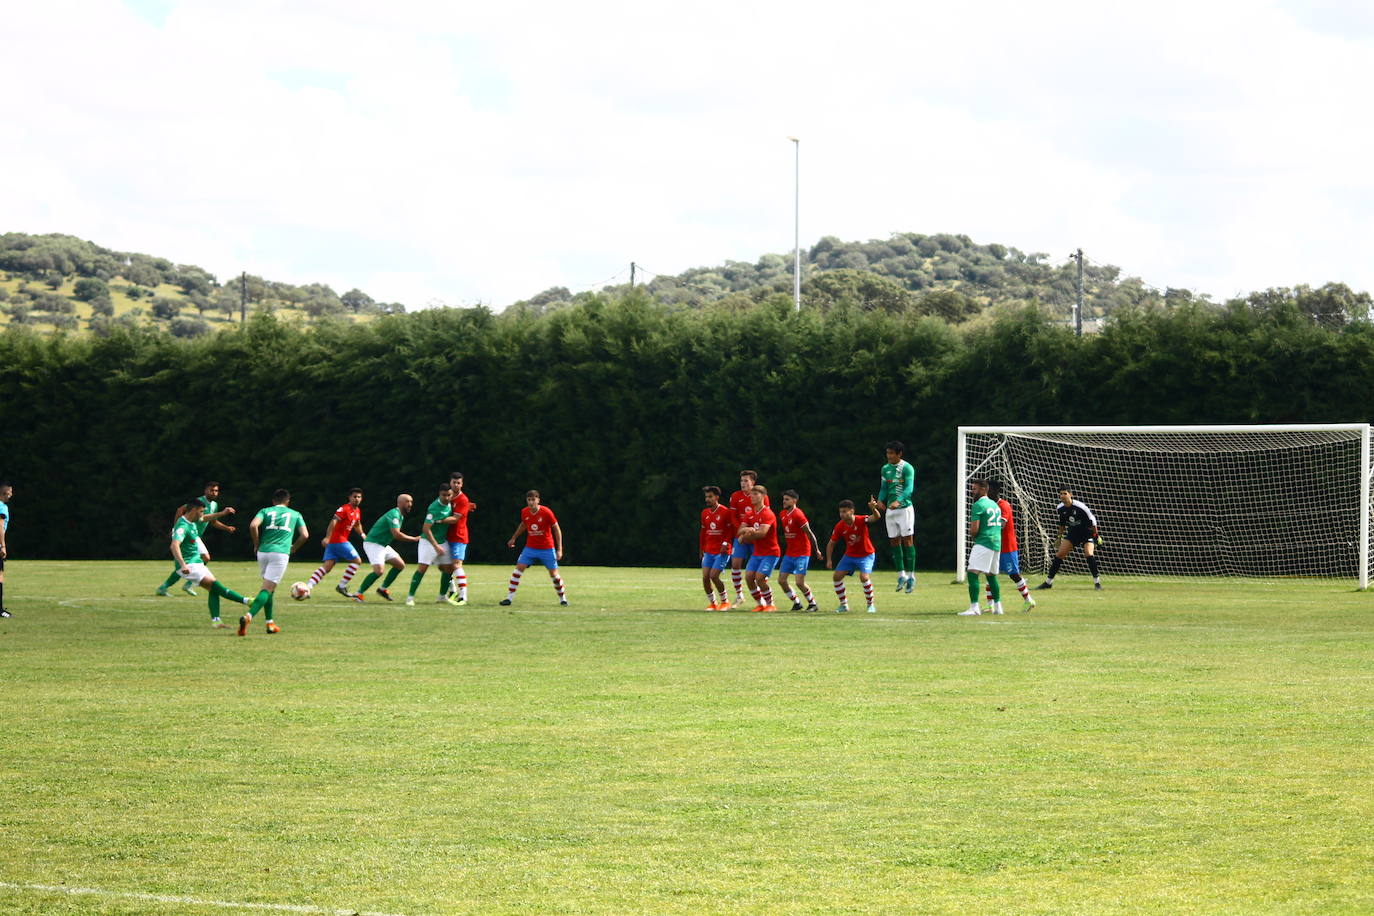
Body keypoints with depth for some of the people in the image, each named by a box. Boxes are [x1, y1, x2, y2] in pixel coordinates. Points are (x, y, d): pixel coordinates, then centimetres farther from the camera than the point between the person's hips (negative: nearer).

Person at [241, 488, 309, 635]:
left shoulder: (265, 511, 14)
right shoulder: (295, 514, 15)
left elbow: (253, 525, -5)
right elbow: (305, 535, 8)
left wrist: (256, 544, 8)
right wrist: (293, 548, 25)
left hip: (263, 551, 3)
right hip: (281, 553, -3)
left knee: (269, 587, 20)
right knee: (267, 589, -9)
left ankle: (270, 623, 19)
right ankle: (248, 617, -29)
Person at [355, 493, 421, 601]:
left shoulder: (400, 516, 12)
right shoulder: (394, 514, -20)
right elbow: (396, 534, -28)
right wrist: (414, 539, -20)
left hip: (383, 545, 10)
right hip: (373, 544, -10)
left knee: (400, 565, 9)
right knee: (378, 571, -23)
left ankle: (383, 588, 17)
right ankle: (359, 593, -14)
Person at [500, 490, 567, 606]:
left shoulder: (546, 512, -16)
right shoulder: (524, 512, -4)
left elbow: (557, 530, -9)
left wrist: (559, 549, -12)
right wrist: (513, 538, 25)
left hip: (547, 548, -3)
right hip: (530, 547, 3)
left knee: (554, 574, -1)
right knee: (518, 569, -10)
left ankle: (562, 598, 19)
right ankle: (509, 597, -5)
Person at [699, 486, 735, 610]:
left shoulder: (725, 512, -9)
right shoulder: (705, 513, 10)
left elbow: (731, 530, -7)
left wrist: (725, 543, -17)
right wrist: (702, 549, 18)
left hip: (722, 551, -6)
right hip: (708, 551, 6)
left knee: (714, 576, -14)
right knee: (705, 577, -3)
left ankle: (725, 601, 5)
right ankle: (712, 603, 12)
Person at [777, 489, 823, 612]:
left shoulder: (798, 515, -16)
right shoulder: (782, 514, 8)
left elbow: (809, 533, -14)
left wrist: (817, 550, -13)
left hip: (802, 554, -8)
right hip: (789, 554, 8)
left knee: (799, 582, -11)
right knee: (781, 580, 4)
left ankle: (813, 604, 8)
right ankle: (796, 603, 18)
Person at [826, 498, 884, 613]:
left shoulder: (861, 520, -23)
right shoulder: (839, 526, -12)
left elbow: (875, 517, -42)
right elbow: (831, 543, 1)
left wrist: (874, 509, -65)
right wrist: (829, 560, -6)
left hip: (866, 555, -5)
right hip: (850, 555, 5)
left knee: (864, 577, -25)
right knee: (837, 576, -5)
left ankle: (871, 605, -5)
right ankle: (844, 605, 11)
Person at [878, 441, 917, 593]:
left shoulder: (907, 468, -9)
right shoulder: (885, 469, 10)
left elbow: (909, 488, -18)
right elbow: (884, 488, 13)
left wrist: (898, 501, -34)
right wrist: (880, 500, -8)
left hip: (905, 508, -6)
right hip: (890, 510, 6)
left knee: (907, 541, -6)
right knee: (894, 542, 6)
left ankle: (911, 576, -1)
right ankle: (901, 575, 15)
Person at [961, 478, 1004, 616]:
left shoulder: (978, 505, -8)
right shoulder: (995, 505, 20)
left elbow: (974, 529, -15)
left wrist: (972, 536, 8)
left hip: (983, 542, -9)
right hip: (997, 543, 9)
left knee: (972, 573, -13)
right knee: (991, 575, 19)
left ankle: (974, 607, -23)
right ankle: (997, 606, 22)